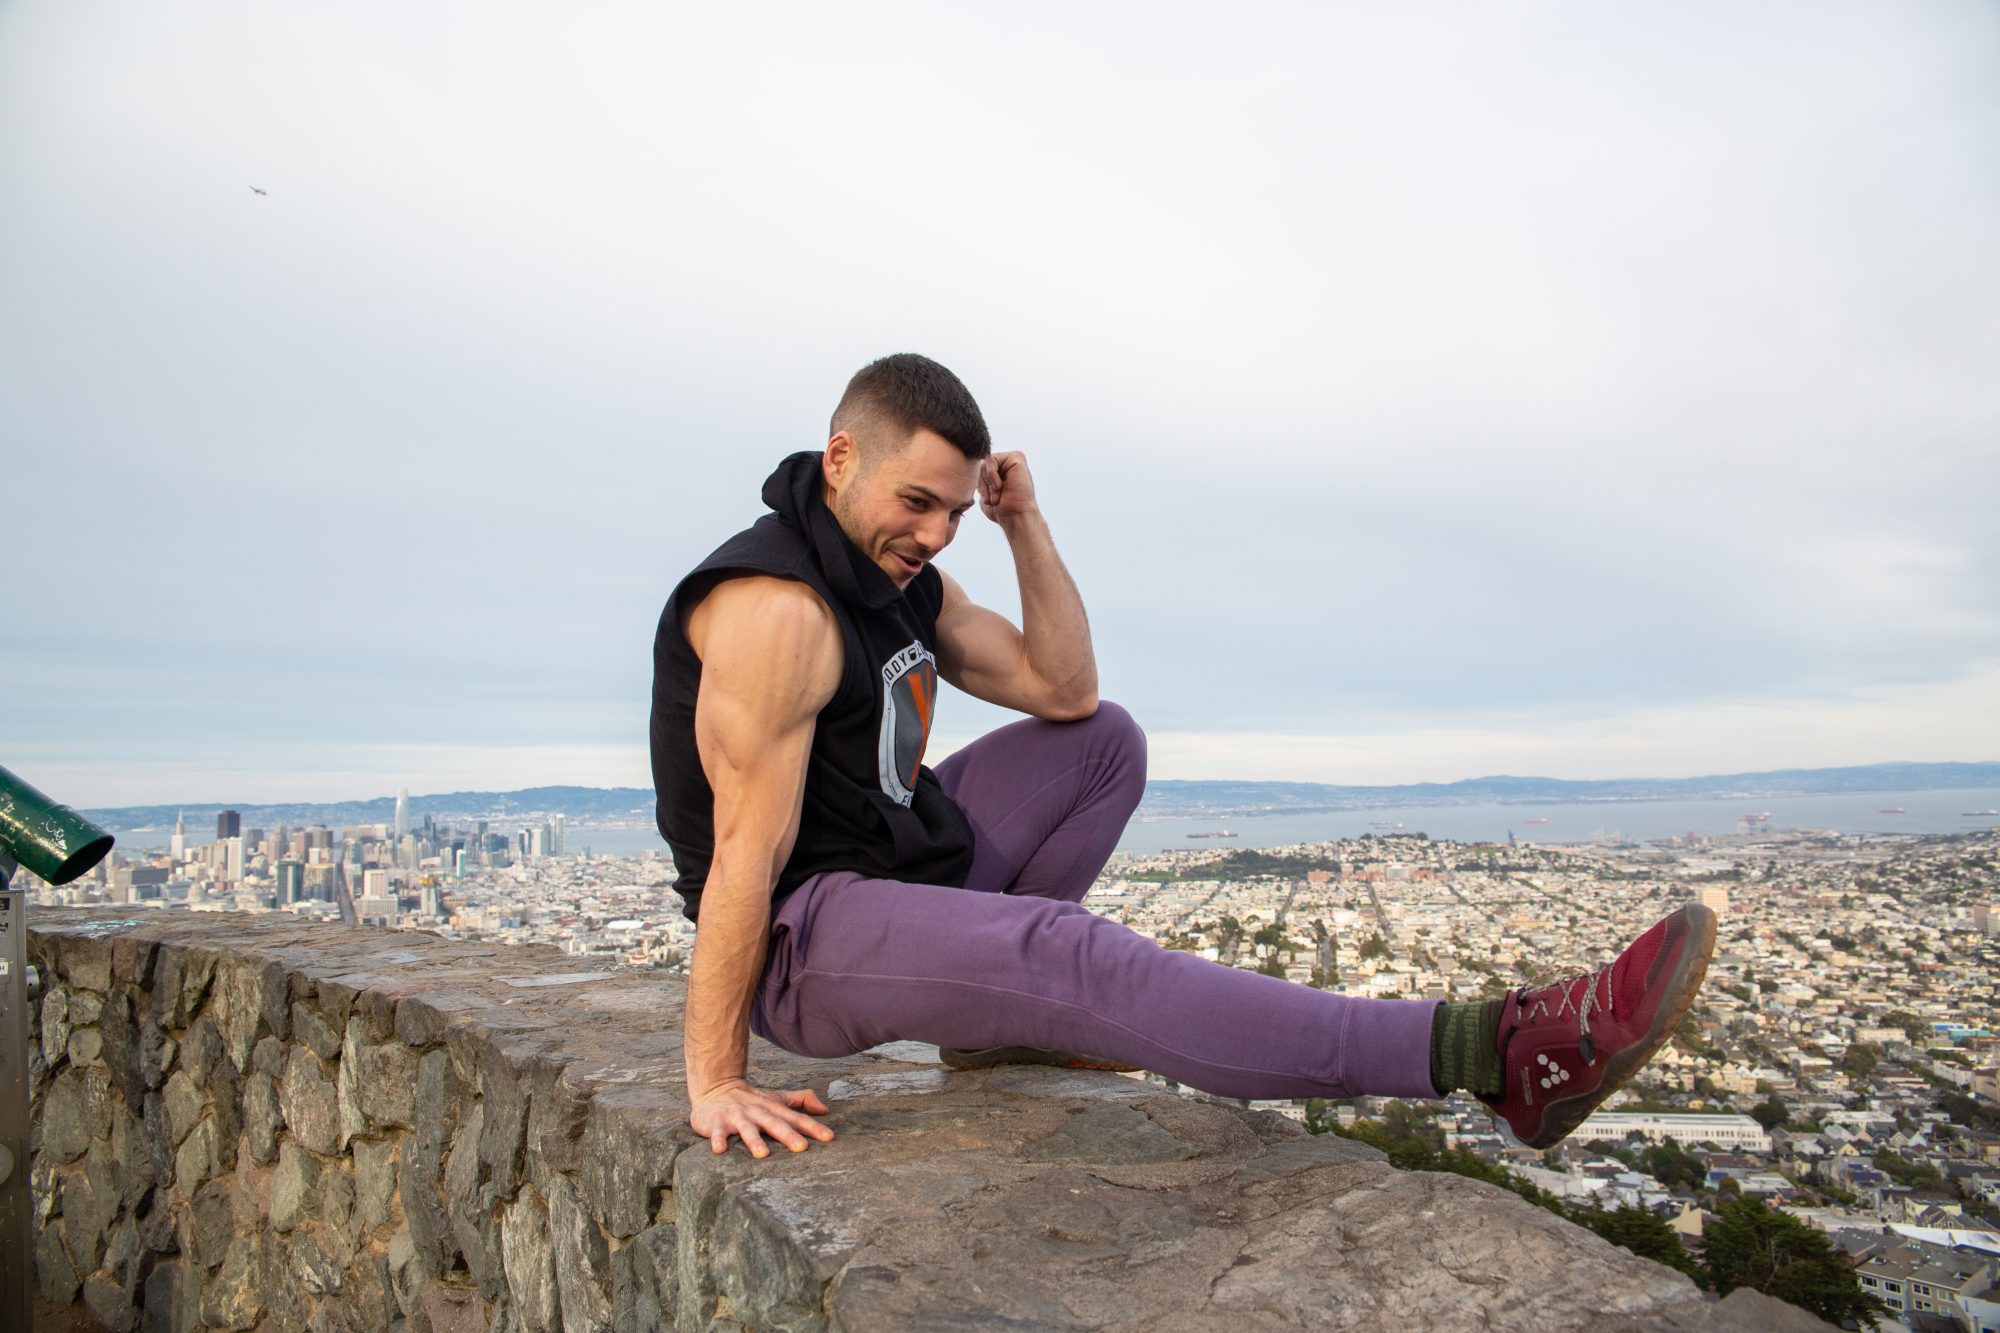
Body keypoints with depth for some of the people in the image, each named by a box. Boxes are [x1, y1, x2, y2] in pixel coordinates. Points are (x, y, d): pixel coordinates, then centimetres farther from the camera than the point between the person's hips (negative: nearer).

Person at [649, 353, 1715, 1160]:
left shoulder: (905, 576, 6)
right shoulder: (779, 608, -22)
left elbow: (1064, 690, 4)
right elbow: (746, 859, -24)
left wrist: (1023, 522, -4)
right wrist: (715, 1086, -20)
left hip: (904, 856, 9)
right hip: (799, 939, -9)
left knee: (1103, 742, 8)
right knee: (1066, 958, -33)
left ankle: (997, 1010, 5)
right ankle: (1488, 1053, -36)